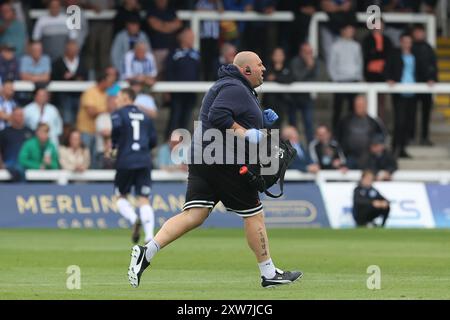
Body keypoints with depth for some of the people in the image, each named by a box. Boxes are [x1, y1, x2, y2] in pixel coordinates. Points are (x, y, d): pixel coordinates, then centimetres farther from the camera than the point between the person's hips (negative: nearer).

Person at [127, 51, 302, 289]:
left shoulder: (234, 88, 25)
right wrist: (245, 133, -19)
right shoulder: (235, 89, -10)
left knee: (194, 215, -2)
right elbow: (218, 117, -24)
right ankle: (268, 273, 10)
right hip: (225, 163, -10)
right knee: (253, 214, 2)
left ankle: (147, 251, -18)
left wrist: (261, 120, 19)